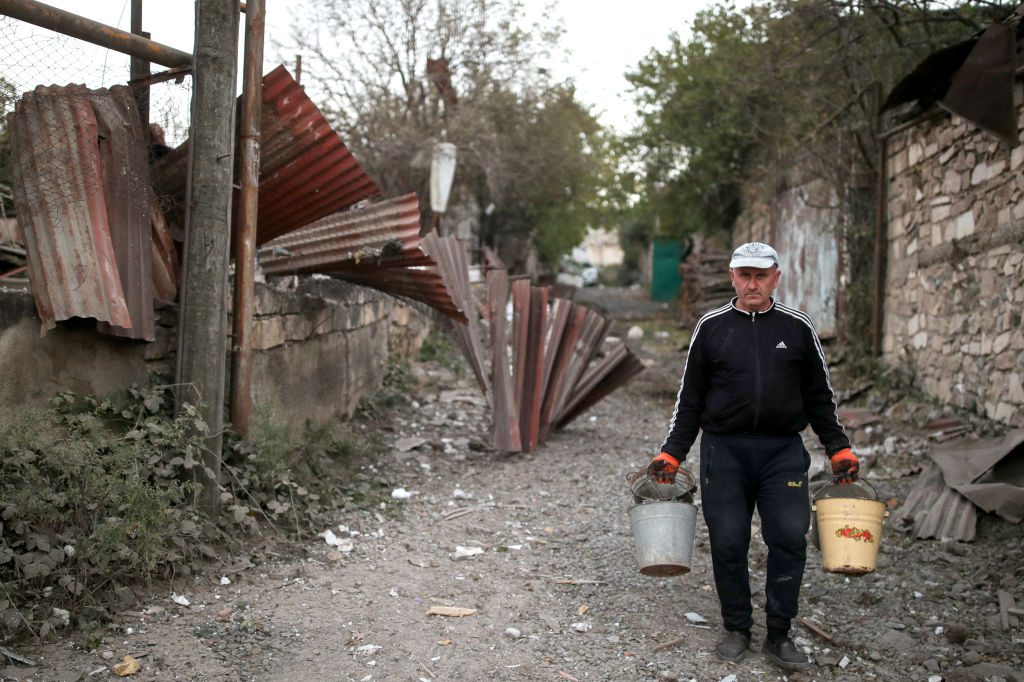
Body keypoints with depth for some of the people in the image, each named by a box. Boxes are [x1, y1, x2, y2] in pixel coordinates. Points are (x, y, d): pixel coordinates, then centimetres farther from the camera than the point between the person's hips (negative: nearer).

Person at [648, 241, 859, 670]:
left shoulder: (798, 328, 7)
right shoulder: (711, 328, 6)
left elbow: (819, 397, 13)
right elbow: (690, 400, 9)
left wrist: (839, 448, 6)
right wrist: (671, 454, 3)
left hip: (783, 452, 0)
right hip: (724, 450, 0)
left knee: (789, 537, -5)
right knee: (728, 542, 2)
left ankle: (779, 634, 9)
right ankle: (736, 629, 18)